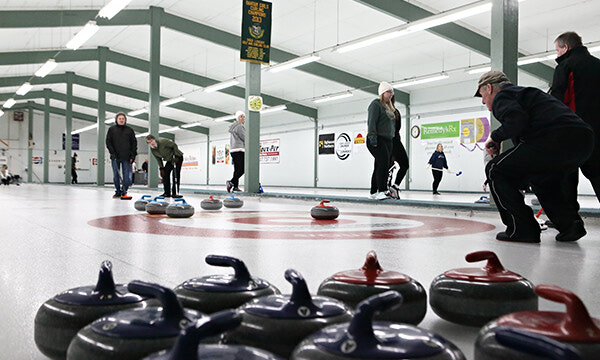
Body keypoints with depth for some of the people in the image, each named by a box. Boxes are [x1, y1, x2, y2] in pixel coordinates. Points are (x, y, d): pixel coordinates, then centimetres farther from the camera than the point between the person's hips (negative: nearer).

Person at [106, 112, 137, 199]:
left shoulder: (130, 130, 9)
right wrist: (112, 153, -8)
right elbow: (108, 142, 5)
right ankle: (118, 192, 13)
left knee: (127, 176, -5)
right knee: (116, 175, 4)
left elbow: (134, 143, 8)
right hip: (115, 157, 0)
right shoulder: (111, 129, 9)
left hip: (126, 157, 0)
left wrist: (132, 156, 0)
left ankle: (124, 192, 3)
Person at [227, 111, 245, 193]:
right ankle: (232, 182, -22)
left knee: (237, 169, 6)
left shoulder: (232, 127, 22)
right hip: (239, 150, -10)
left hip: (232, 150, 10)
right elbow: (245, 138, -10)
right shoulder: (239, 126, -8)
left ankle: (235, 186, 0)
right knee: (242, 169, -12)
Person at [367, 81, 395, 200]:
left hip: (387, 140, 9)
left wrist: (394, 140, 22)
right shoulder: (376, 104, -4)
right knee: (384, 163, -19)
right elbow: (372, 122, -14)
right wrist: (372, 137, -24)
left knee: (380, 166, 6)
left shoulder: (389, 107, 24)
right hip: (377, 140, -9)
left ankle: (374, 192, 9)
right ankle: (382, 191, -19)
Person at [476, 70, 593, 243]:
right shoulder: (522, 92, 36)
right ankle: (570, 224, 18)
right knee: (543, 181, 35)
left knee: (495, 170, 4)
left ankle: (521, 229, 0)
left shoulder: (501, 97, 7)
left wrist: (495, 137, 3)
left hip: (554, 139, -10)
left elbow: (517, 121, -17)